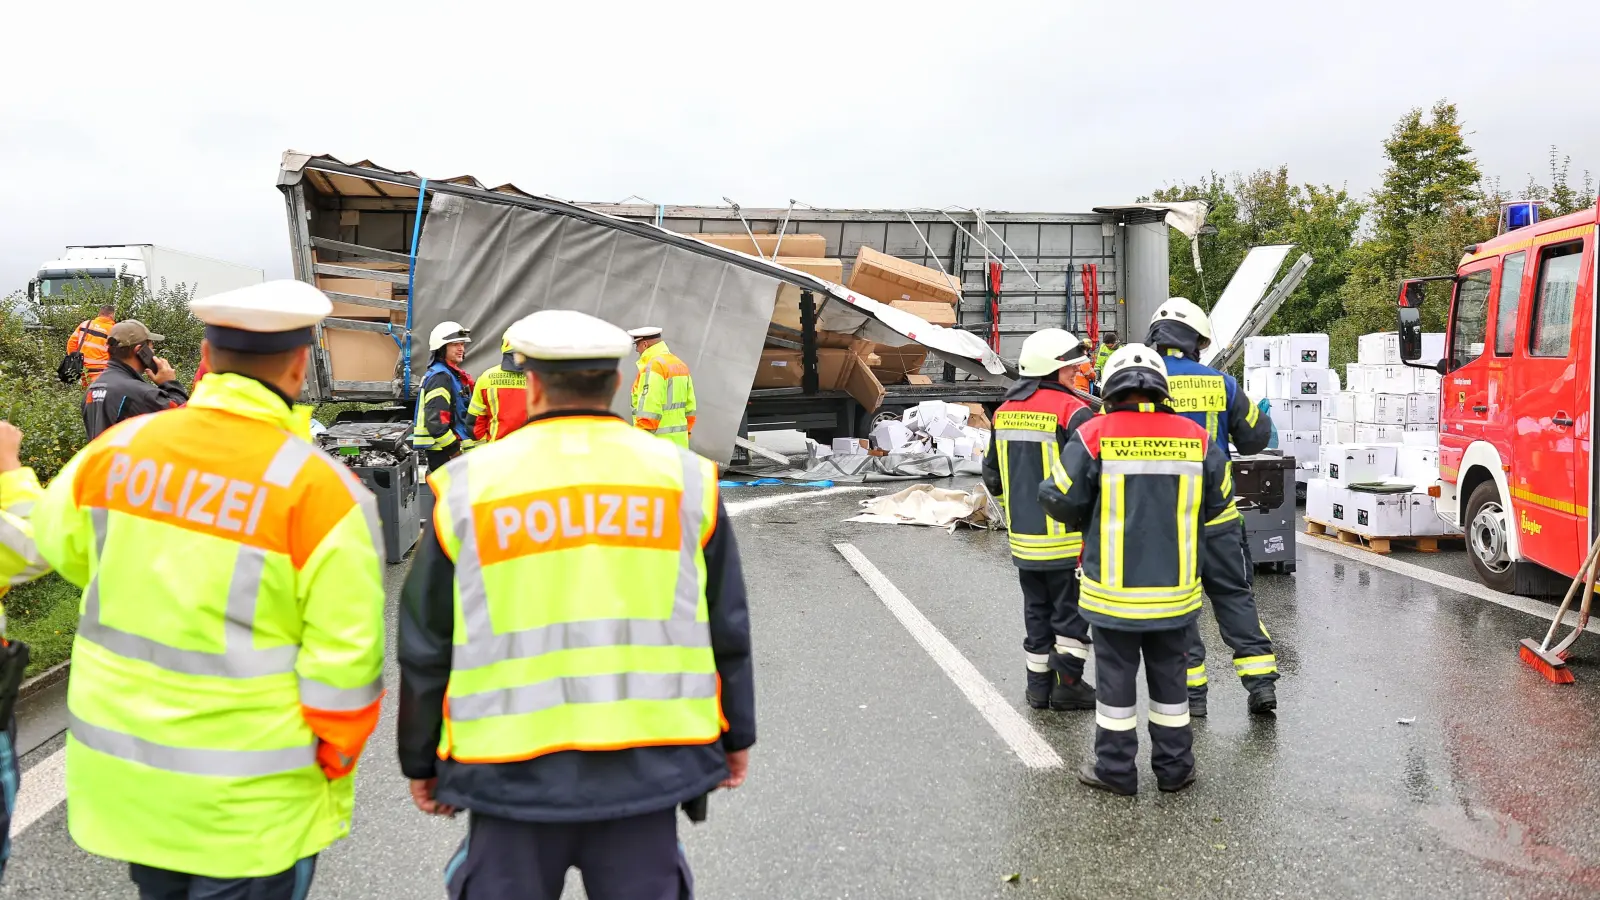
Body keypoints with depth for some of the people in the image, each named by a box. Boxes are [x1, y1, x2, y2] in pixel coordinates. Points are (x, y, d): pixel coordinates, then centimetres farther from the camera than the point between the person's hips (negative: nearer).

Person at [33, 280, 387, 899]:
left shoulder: (118, 447, -5)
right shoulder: (321, 489, -20)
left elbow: (59, 542, 15)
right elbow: (344, 664, -16)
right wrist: (334, 770, 0)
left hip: (118, 776, 5)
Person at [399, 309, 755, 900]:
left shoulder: (469, 486, -2)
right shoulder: (684, 478, 2)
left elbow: (425, 647, 4)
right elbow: (727, 629, 6)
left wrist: (420, 761, 15)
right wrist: (735, 735, 18)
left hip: (513, 774, -1)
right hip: (647, 766, 1)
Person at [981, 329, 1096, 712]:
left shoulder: (1004, 412, 7)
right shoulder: (1071, 411, -15)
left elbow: (992, 475, 15)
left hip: (1024, 537, 6)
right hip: (1066, 538, -6)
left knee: (1037, 609, 16)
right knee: (1070, 609, 6)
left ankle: (1039, 684, 21)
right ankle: (1067, 684, 11)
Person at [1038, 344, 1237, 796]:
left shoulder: (1094, 436, -12)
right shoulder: (1196, 438, -2)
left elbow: (1060, 501, -7)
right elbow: (1219, 511, 6)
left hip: (1114, 589, -3)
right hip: (1174, 589, 3)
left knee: (1116, 677, 10)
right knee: (1168, 675, 17)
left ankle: (1116, 770, 19)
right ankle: (1174, 767, 27)